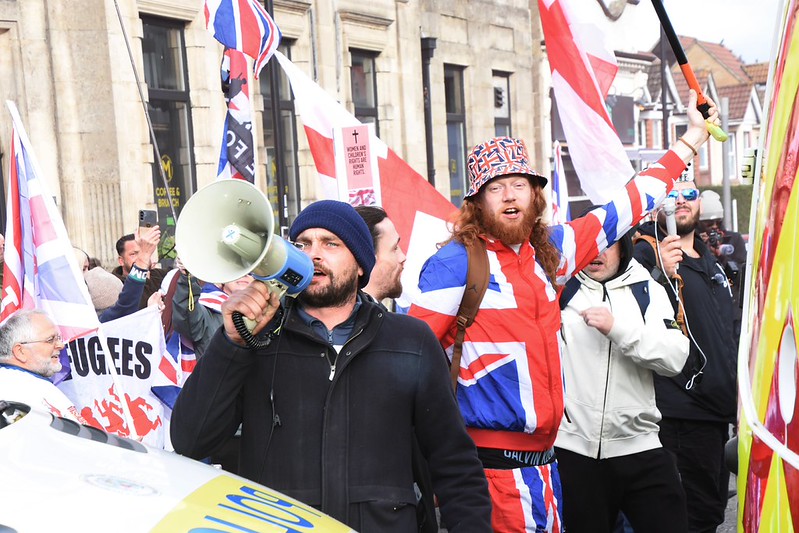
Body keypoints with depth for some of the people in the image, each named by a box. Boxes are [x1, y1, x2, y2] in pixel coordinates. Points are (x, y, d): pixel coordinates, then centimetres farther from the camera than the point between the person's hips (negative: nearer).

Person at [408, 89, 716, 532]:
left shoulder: (547, 251, 8)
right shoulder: (455, 264, -10)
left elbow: (622, 209, 17)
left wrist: (692, 138, 23)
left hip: (542, 457, 7)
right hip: (492, 460, -6)